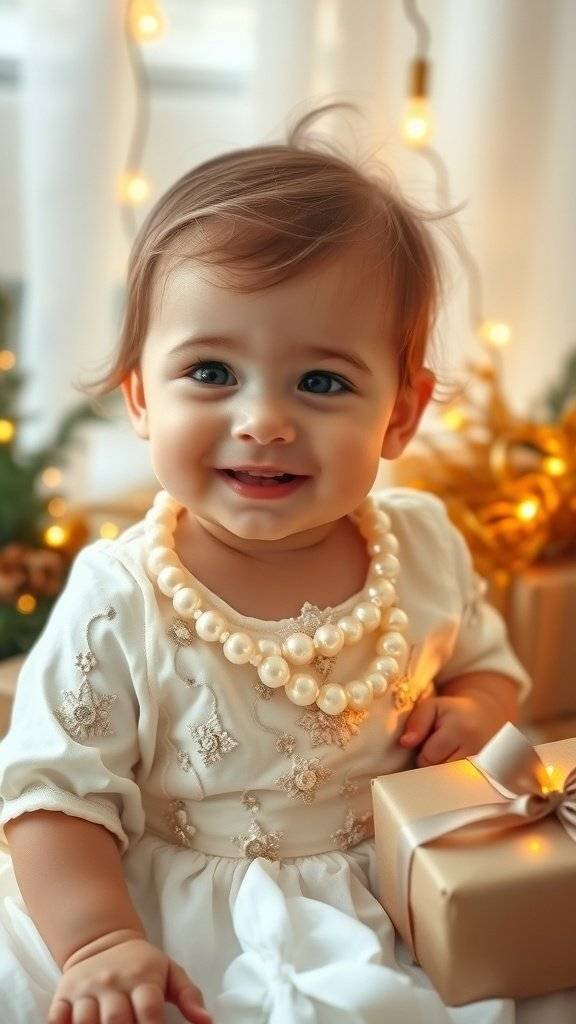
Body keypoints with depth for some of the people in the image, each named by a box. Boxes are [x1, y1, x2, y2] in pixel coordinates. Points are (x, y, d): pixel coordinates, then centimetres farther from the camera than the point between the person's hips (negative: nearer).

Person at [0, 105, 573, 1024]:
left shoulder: (427, 549, -5)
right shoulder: (117, 604, -16)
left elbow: (490, 664, 13)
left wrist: (472, 709, -9)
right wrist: (100, 944, -25)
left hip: (400, 911, 2)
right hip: (184, 940, -1)